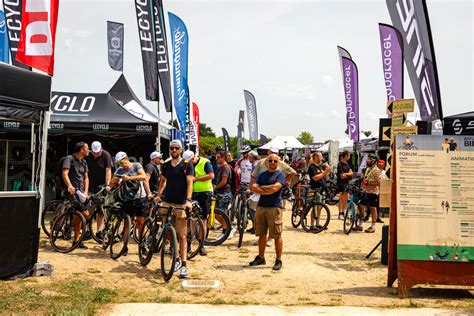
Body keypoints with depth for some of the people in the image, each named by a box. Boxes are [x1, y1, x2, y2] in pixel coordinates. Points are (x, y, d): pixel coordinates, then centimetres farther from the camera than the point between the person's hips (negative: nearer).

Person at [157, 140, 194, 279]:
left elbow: (189, 183, -12)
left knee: (182, 236, -4)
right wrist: (158, 195, 14)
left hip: (181, 204, -4)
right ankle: (176, 260, 22)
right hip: (167, 203, 4)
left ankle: (184, 265, -1)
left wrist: (188, 200, -24)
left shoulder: (187, 165, -2)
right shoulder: (166, 165, 11)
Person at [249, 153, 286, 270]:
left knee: (277, 235, -3)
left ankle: (278, 260, 5)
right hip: (261, 206, 5)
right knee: (261, 234, 12)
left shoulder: (280, 174, -1)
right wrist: (267, 191, -12)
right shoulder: (262, 174, 14)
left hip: (274, 207, -5)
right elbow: (254, 187, 1)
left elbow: (275, 188, -16)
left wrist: (261, 188, -4)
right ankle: (261, 257, 23)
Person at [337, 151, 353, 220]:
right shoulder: (340, 164, -12)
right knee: (341, 199, -7)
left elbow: (351, 172, 4)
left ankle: (343, 213, 17)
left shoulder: (347, 164, 13)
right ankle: (340, 214, -4)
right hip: (341, 183, -8)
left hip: (346, 183, 8)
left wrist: (346, 174, -16)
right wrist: (348, 174, 0)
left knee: (346, 198, 9)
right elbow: (342, 176, -16)